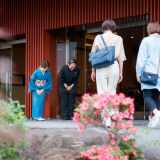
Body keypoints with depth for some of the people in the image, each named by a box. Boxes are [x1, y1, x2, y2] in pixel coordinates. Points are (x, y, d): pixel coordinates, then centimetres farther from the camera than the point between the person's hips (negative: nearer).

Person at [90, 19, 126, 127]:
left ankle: (106, 122, -6)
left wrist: (93, 71, 11)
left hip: (101, 67, -1)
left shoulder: (98, 38, 4)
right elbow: (121, 58, 6)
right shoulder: (118, 39, 6)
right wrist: (120, 72, 10)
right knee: (112, 93, 11)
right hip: (114, 66, 1)